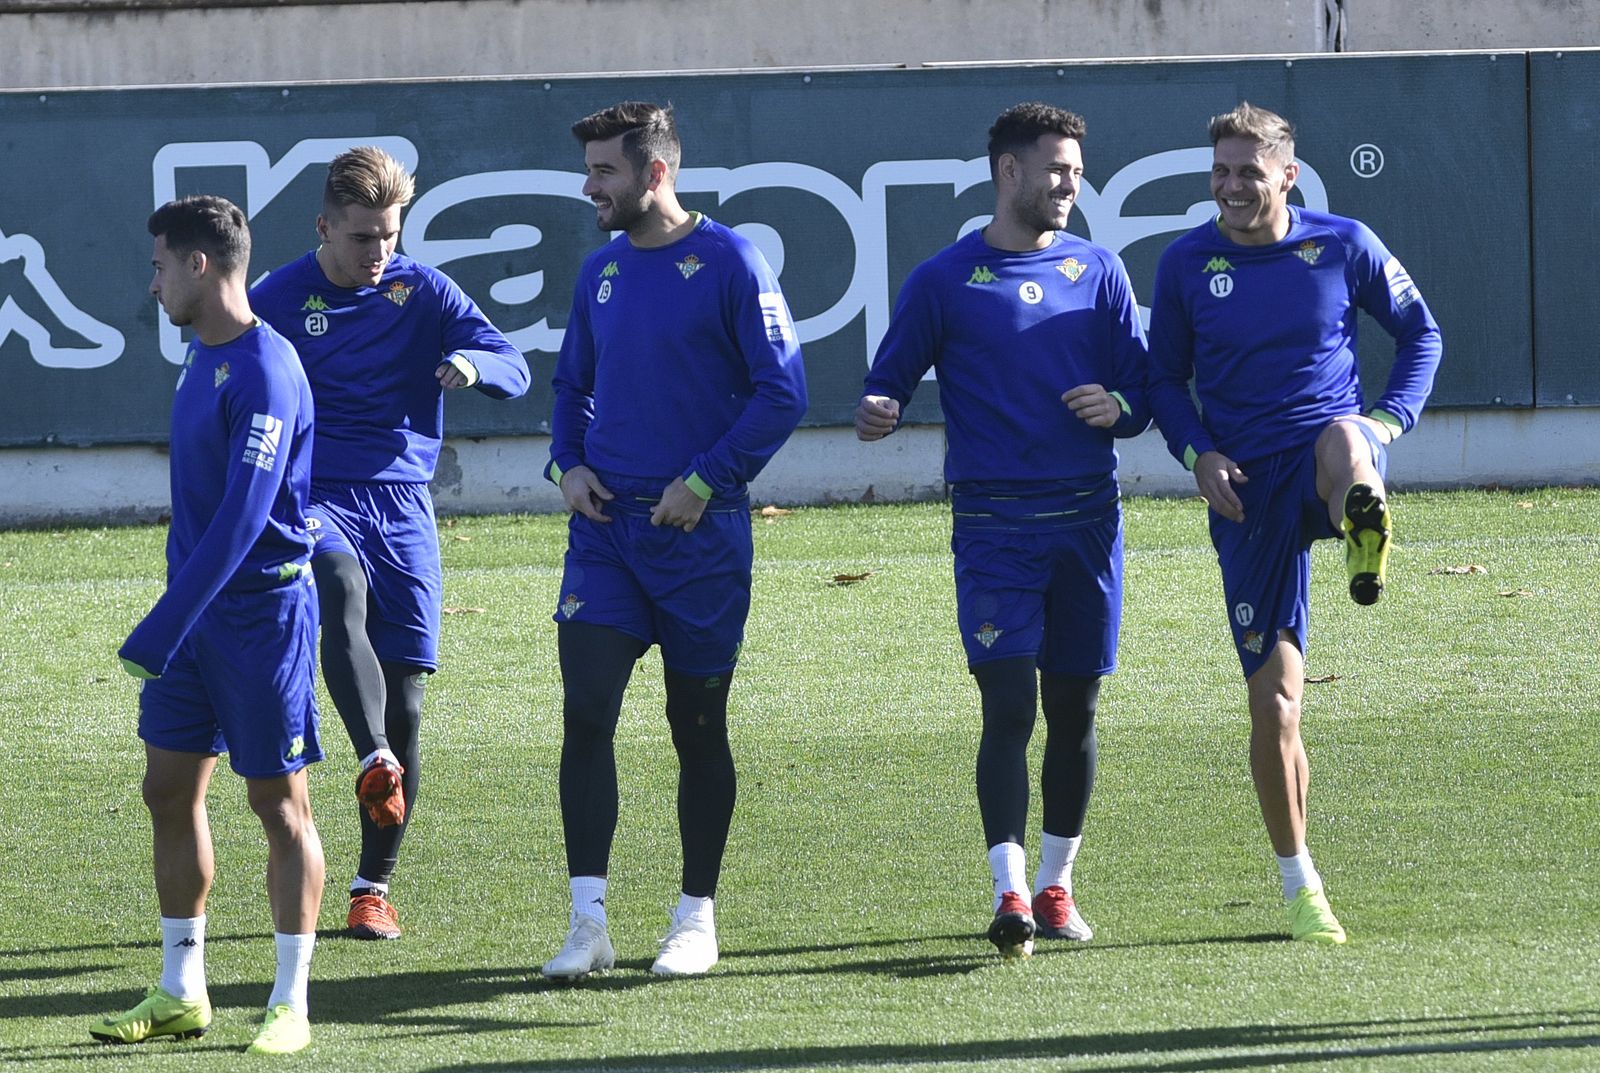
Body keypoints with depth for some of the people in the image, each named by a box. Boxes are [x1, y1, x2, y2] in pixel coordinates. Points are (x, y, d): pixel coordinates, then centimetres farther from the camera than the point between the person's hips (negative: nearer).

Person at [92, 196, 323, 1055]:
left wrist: (161, 630, -26)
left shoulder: (264, 373, -19)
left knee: (278, 801, -1)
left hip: (261, 610, -9)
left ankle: (291, 1004, 5)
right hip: (195, 613, 9)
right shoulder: (202, 356, 10)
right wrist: (167, 623, 18)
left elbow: (242, 517, -25)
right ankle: (181, 993, 17)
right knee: (169, 790, 9)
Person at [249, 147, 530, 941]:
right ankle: (377, 761, -52)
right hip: (314, 499, -2)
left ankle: (374, 886, 10)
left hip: (402, 504, 2)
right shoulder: (276, 300, 2)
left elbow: (514, 369, -1)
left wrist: (473, 363, -24)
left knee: (404, 697, 1)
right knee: (343, 589, -37)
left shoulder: (423, 291, 5)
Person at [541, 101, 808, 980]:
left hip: (699, 533, -4)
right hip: (605, 524, 4)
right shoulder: (601, 272, 10)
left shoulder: (728, 263, -8)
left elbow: (781, 393, -9)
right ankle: (588, 922, -7)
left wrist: (704, 481, -14)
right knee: (585, 712, -8)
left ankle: (697, 917, 17)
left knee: (698, 725, 6)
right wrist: (569, 464, 4)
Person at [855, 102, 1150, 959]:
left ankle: (1055, 887, 20)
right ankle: (1010, 894, -19)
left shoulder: (1097, 271, 10)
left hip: (1088, 518, 4)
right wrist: (876, 413, -18)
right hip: (993, 524, -3)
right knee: (1009, 707, -14)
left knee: (1073, 711, 8)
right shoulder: (944, 280, 1)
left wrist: (1119, 407, -9)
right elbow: (890, 381, 4)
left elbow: (1141, 388, 14)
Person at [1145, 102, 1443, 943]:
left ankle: (1366, 549, -73)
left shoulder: (1344, 245, 1)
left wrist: (1391, 420, -3)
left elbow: (1419, 332, 13)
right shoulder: (1187, 264, 3)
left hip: (1329, 457, -1)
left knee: (1341, 440, -41)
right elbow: (1166, 377, 14)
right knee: (1273, 700, -1)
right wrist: (1199, 455, -4)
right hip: (1249, 488, 1)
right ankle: (1299, 888, 14)